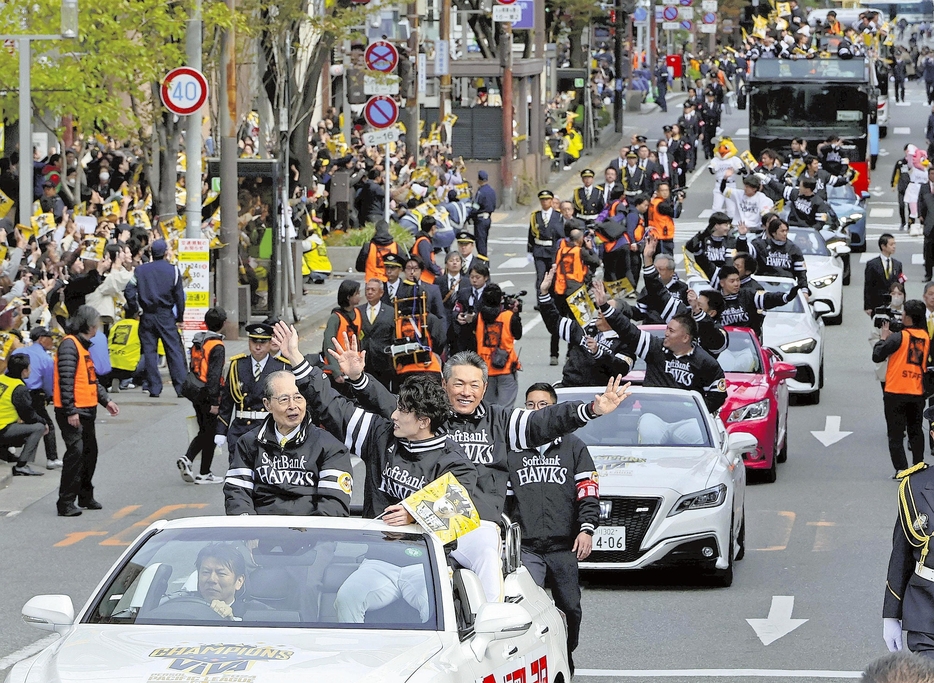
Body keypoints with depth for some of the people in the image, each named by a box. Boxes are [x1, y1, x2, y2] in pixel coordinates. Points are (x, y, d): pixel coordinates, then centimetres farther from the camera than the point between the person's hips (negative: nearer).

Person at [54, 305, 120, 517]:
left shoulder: (83, 345, 19)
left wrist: (106, 400, 17)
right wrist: (71, 411, -25)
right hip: (73, 412, -10)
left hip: (87, 410, 10)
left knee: (90, 452, 16)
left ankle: (85, 497, 29)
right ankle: (66, 503, -13)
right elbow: (66, 380, -21)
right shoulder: (69, 345, -14)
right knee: (76, 452, -14)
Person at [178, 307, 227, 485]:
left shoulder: (197, 343, 10)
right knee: (210, 434, 3)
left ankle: (187, 459, -3)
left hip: (196, 394, 8)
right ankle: (204, 474, 7)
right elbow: (214, 375, -20)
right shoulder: (217, 347, -15)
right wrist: (214, 402, -20)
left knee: (204, 432, 17)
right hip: (209, 395, -8)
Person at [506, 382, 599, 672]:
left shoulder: (573, 447, 10)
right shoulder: (512, 449, 12)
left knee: (570, 608, 5)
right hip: (525, 547, 0)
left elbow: (588, 492, 4)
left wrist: (586, 529, -8)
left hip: (565, 546, 0)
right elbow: (502, 496, 17)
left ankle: (566, 660, 24)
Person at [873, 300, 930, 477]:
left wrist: (883, 338, 3)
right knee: (916, 431, 19)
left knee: (896, 434, 0)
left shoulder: (899, 337, -15)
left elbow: (877, 356, -12)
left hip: (895, 392, -5)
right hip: (917, 393, 5)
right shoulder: (926, 338, 4)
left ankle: (901, 469, -6)